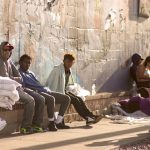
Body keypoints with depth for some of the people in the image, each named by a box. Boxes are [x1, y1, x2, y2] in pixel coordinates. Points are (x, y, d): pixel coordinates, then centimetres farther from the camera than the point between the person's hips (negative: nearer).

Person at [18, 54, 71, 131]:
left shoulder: (31, 73, 30)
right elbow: (23, 87, -10)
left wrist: (47, 90, 6)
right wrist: (33, 90, -23)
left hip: (45, 91, 9)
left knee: (66, 98, -2)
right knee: (51, 99, -38)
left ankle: (58, 122, -5)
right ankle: (51, 124, -27)